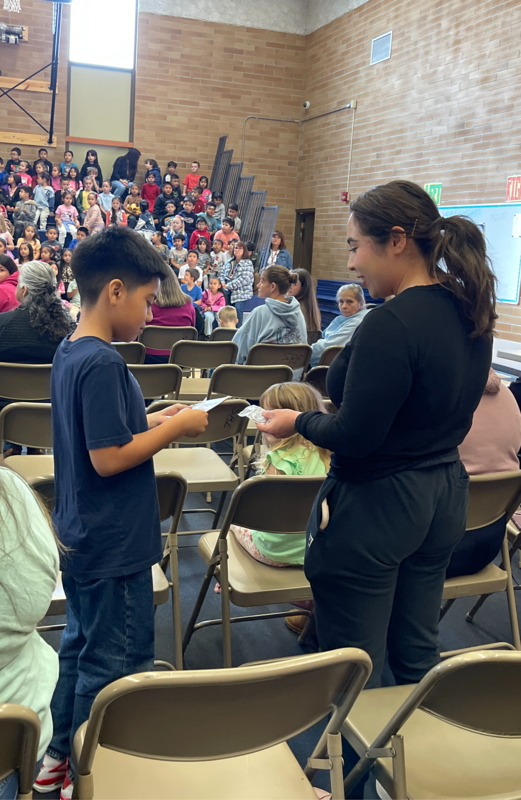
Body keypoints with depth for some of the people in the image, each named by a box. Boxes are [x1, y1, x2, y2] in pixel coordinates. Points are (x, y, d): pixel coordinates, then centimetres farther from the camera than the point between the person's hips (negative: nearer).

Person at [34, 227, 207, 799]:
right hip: (115, 545, -10)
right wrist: (177, 426, -16)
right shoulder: (102, 364, -24)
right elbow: (108, 458, -25)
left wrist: (155, 421, 7)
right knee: (113, 665, 7)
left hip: (81, 538, 10)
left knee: (79, 646, 22)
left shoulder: (69, 353, 6)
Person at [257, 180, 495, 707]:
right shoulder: (470, 312, 3)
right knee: (417, 656, 23)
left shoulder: (391, 324, -24)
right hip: (445, 496, 9)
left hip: (374, 507, -9)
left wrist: (298, 422, -5)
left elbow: (354, 436, -23)